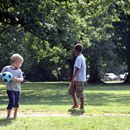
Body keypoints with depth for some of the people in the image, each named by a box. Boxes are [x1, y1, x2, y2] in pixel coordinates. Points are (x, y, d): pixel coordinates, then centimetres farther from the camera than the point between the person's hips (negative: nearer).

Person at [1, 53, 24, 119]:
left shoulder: (19, 70, 8)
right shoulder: (6, 68, -3)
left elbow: (21, 79, -1)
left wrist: (16, 79, -20)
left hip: (17, 89, 4)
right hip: (10, 89, -4)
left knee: (17, 103, 7)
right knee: (12, 101, -15)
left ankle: (15, 114, 28)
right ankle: (8, 115, 0)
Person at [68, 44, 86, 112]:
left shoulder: (79, 58, -18)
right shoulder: (82, 57, 15)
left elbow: (77, 69, -23)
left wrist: (72, 79, -23)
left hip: (80, 79, -10)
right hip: (76, 79, 10)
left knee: (79, 93, -3)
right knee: (71, 90, 14)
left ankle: (82, 108, 7)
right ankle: (76, 105, 21)